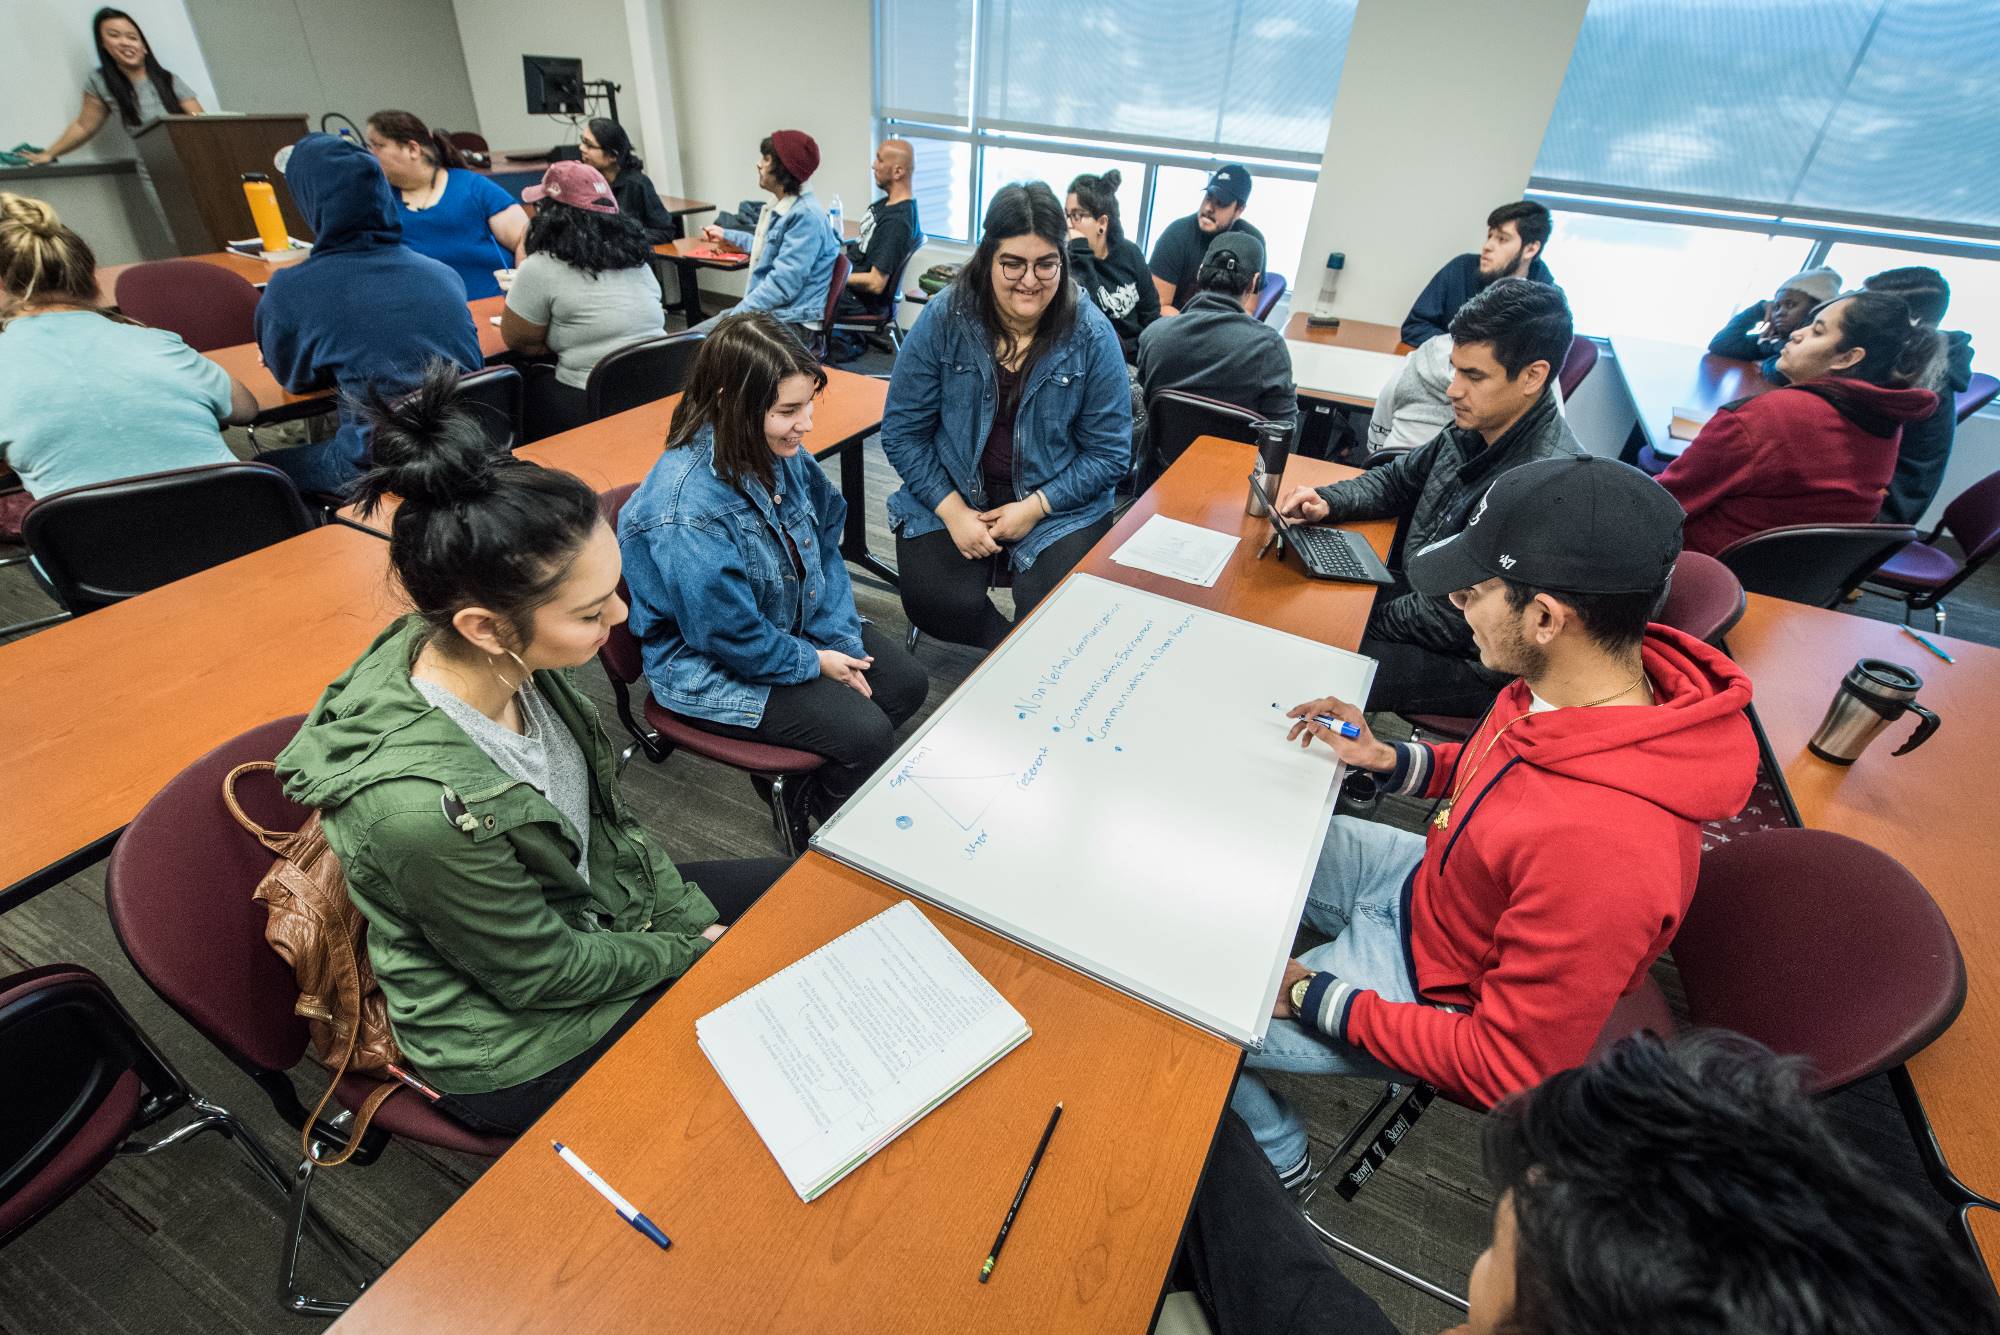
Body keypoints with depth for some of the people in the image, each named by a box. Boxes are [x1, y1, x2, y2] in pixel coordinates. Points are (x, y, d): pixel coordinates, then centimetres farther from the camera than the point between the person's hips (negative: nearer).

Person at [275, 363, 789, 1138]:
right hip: (514, 1047, -6)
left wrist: (691, 918, -4)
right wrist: (689, 951, -9)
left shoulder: (509, 662, -18)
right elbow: (541, 974, -22)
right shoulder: (417, 805, -38)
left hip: (582, 906, 6)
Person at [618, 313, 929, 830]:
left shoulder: (781, 452, -10)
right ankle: (810, 809, 17)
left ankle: (815, 780, 22)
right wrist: (815, 662, -12)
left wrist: (842, 641, -7)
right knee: (866, 734, -16)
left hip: (798, 623, 8)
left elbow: (824, 546, 2)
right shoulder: (686, 514, -34)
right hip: (713, 668, -8)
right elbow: (731, 635, -26)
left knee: (907, 683, 4)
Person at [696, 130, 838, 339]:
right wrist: (726, 235, 50)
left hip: (791, 322, -10)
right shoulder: (781, 205, 15)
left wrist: (735, 316, -20)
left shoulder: (806, 216, -18)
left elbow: (782, 285, -24)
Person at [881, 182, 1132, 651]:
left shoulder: (1091, 335, -7)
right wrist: (952, 511, -14)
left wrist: (1034, 507, -15)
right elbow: (902, 431, -3)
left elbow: (1109, 452, -4)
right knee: (934, 604, -22)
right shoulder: (943, 318, -6)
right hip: (949, 495, 1)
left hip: (1059, 502, -1)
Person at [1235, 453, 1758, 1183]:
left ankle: (1277, 1158, 27)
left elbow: (1512, 1073, -28)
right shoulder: (1581, 682, -17)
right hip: (1424, 880, 8)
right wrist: (1388, 759, -6)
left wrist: (1315, 999, -22)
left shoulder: (1605, 850, -41)